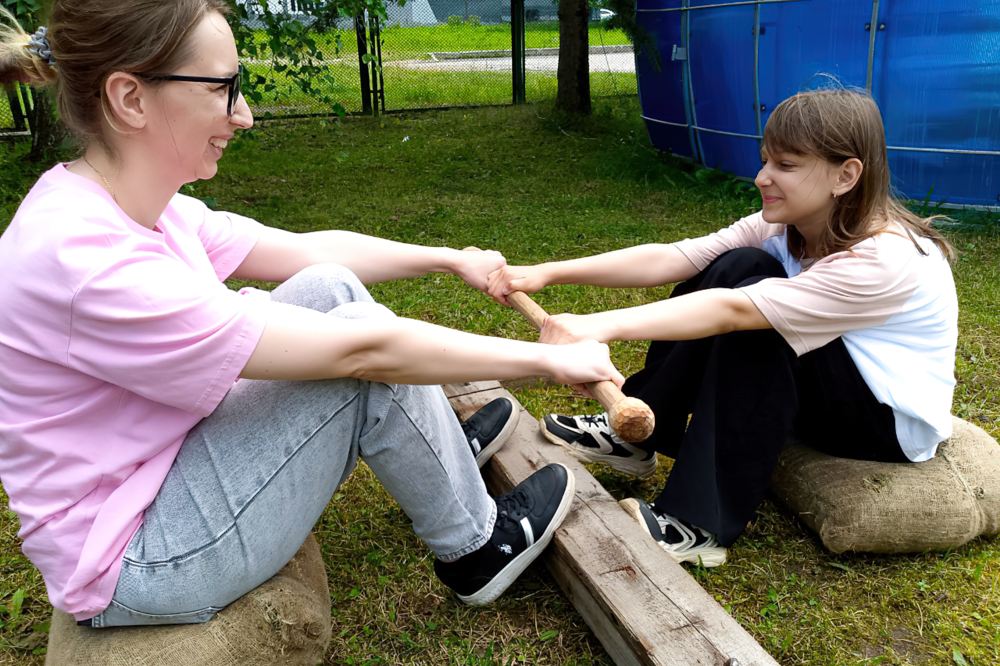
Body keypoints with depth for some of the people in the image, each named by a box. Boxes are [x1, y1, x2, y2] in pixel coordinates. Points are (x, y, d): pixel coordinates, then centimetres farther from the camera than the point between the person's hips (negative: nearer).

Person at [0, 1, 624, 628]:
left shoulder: (137, 207, -3)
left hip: (164, 470, 9)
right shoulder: (86, 259, -32)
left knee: (331, 289, -1)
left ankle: (442, 446, 18)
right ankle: (476, 548, 3)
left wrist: (450, 258, 5)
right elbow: (359, 350, -31)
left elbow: (305, 250, 5)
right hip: (134, 568, -8)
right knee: (362, 349, -19)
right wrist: (546, 357, -22)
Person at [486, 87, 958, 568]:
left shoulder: (883, 259, -30)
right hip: (825, 386, 7)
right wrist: (547, 273, -27)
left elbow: (734, 311, -41)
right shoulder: (783, 226, -8)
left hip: (894, 419, -7)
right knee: (735, 269, -14)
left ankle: (705, 524, -24)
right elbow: (669, 259, -18)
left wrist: (602, 325, -49)